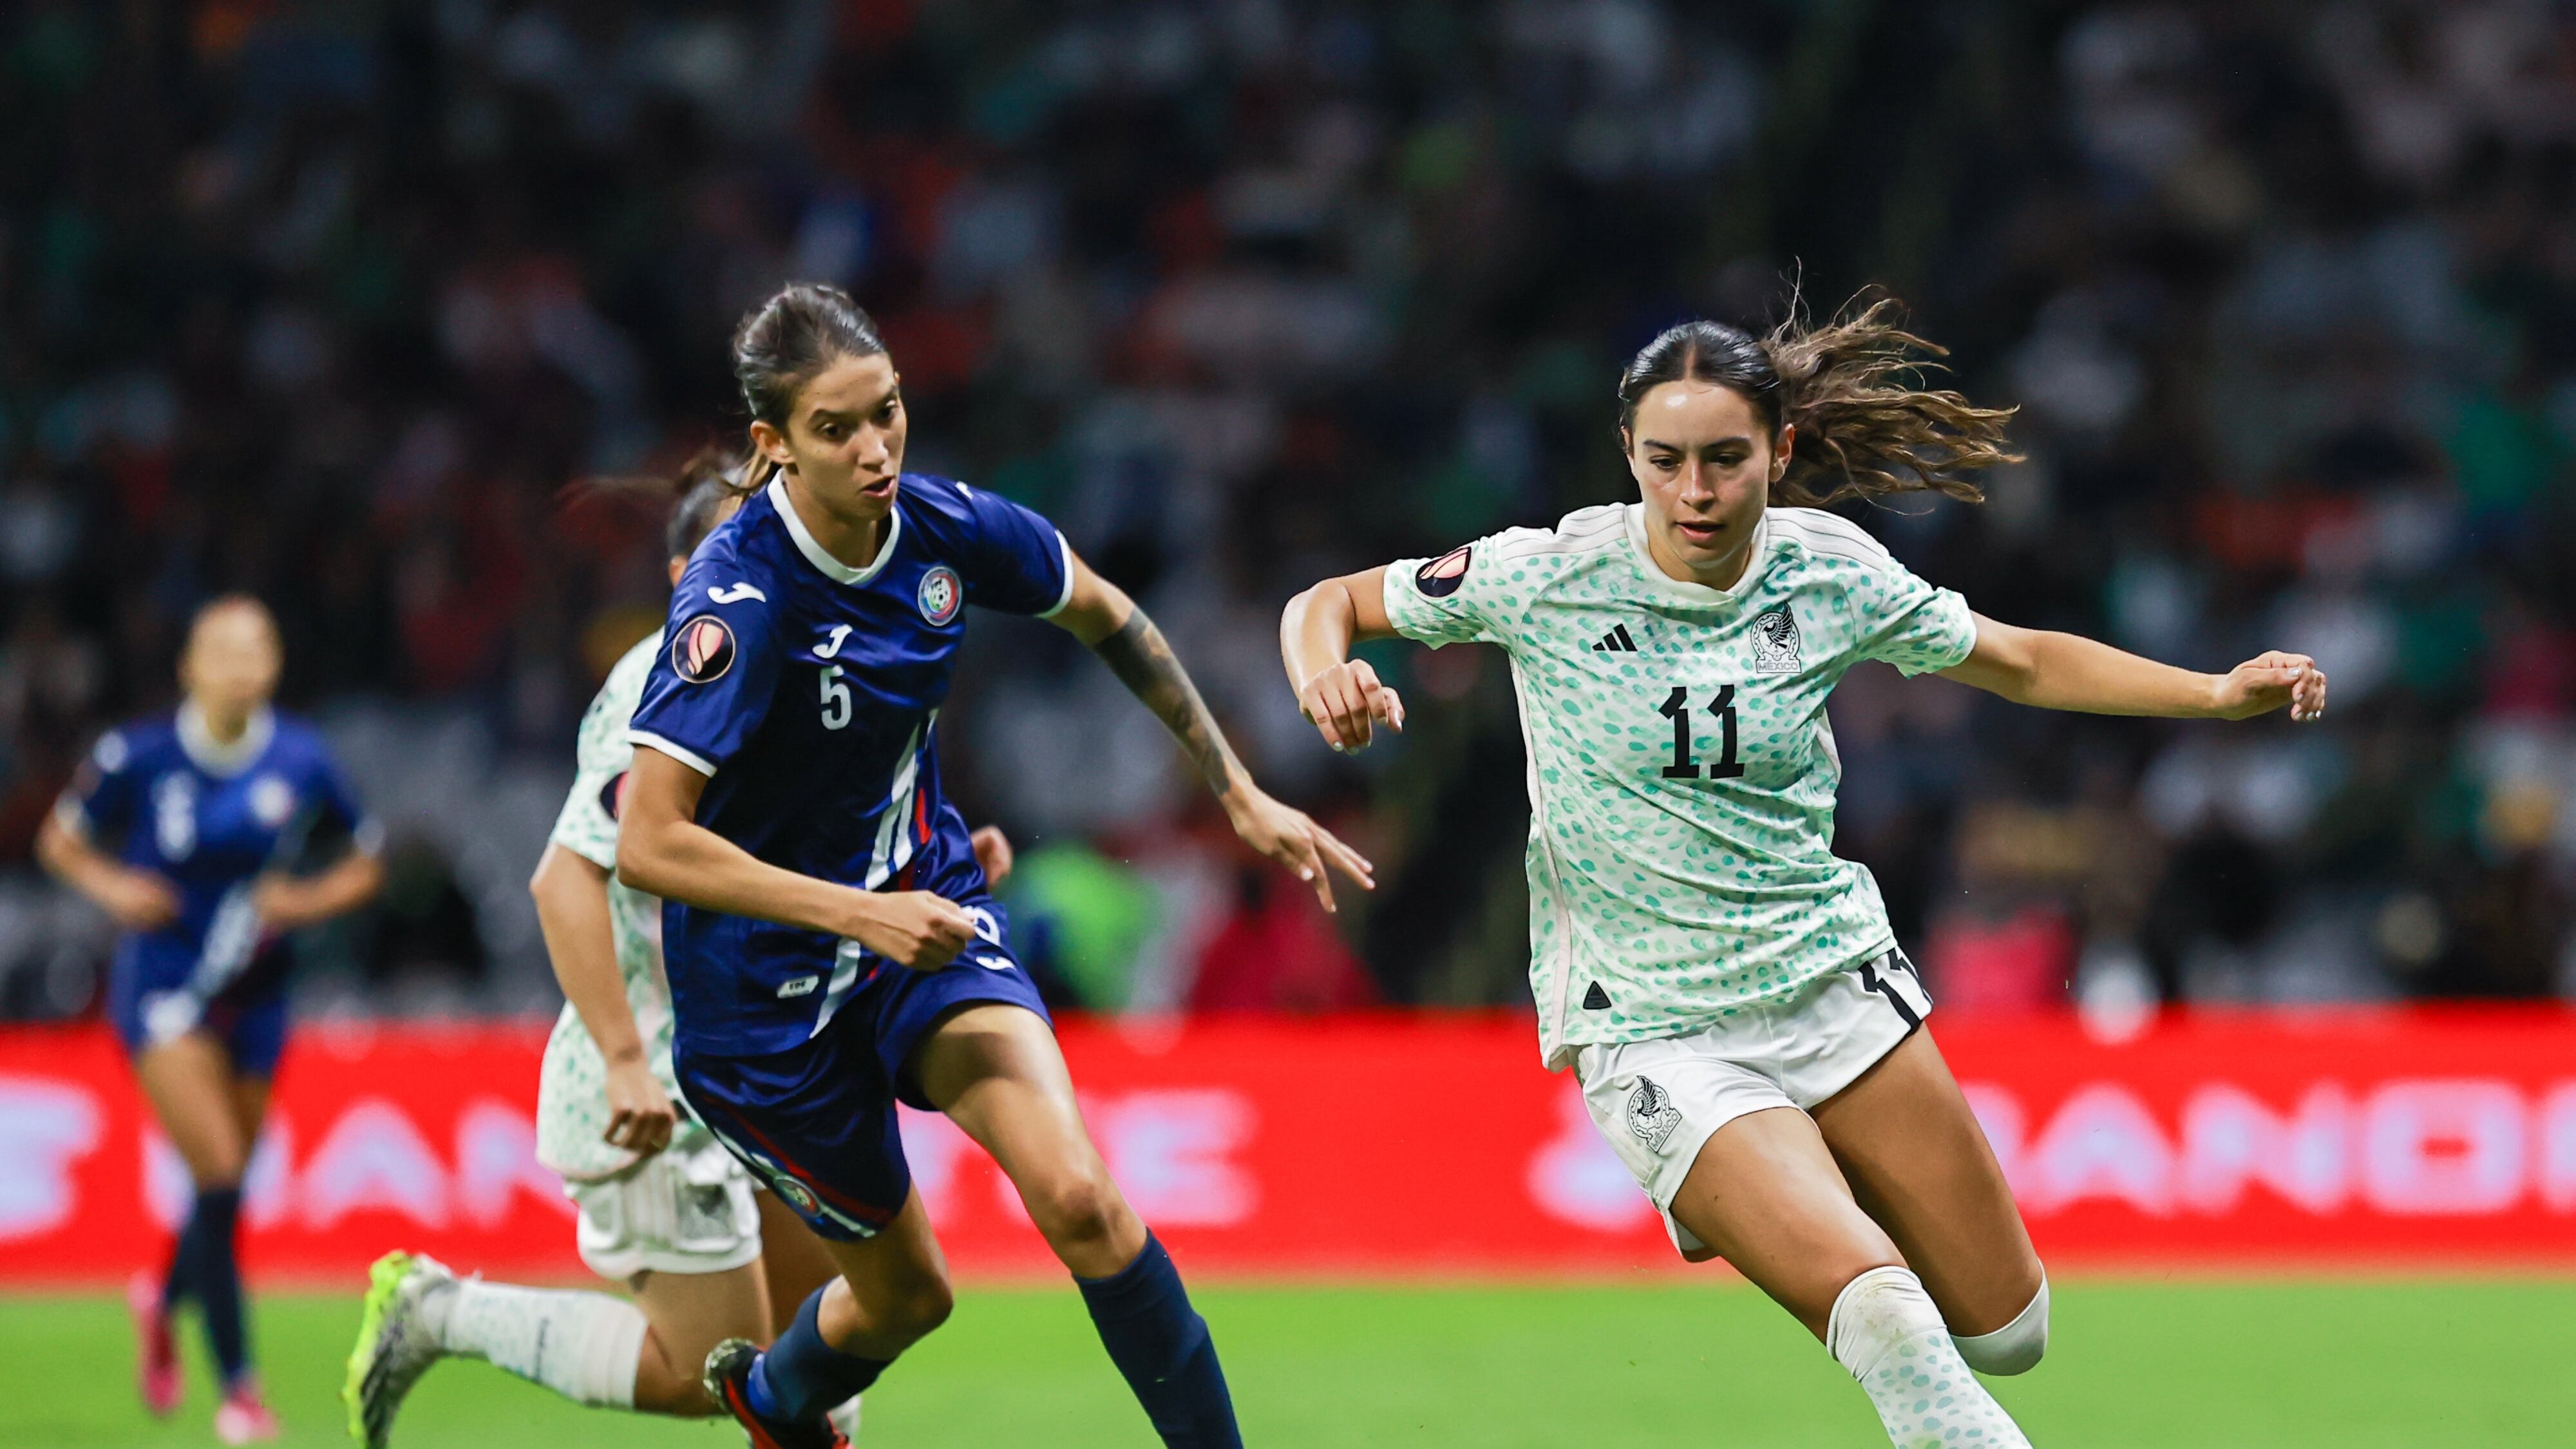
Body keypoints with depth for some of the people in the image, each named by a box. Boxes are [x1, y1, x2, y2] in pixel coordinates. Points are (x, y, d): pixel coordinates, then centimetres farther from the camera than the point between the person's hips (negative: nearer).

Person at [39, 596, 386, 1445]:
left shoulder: (302, 763, -4)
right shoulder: (138, 758, -9)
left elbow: (364, 866, 9)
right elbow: (60, 841, 7)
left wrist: (305, 902, -10)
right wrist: (112, 888, -12)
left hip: (254, 992, 3)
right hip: (162, 985, -3)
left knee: (225, 1193, 11)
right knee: (219, 1176, -17)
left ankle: (166, 1299, 46)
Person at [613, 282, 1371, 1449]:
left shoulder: (944, 526, -10)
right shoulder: (738, 601, -27)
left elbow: (1106, 618, 11)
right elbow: (648, 845, -31)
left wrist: (1240, 794, 12)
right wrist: (861, 915, -35)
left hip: (921, 903, 4)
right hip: (770, 985, -4)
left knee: (1078, 1198, -20)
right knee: (905, 1290, 11)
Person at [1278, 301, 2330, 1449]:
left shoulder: (1832, 572, -4)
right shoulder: (1547, 577, -12)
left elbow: (2025, 664, 10)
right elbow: (1325, 604, -1)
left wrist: (2220, 694, -1)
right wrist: (1326, 678, -24)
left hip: (1835, 977, 4)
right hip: (1655, 1036, -4)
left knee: (2005, 1332, 8)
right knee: (1883, 1315, -27)